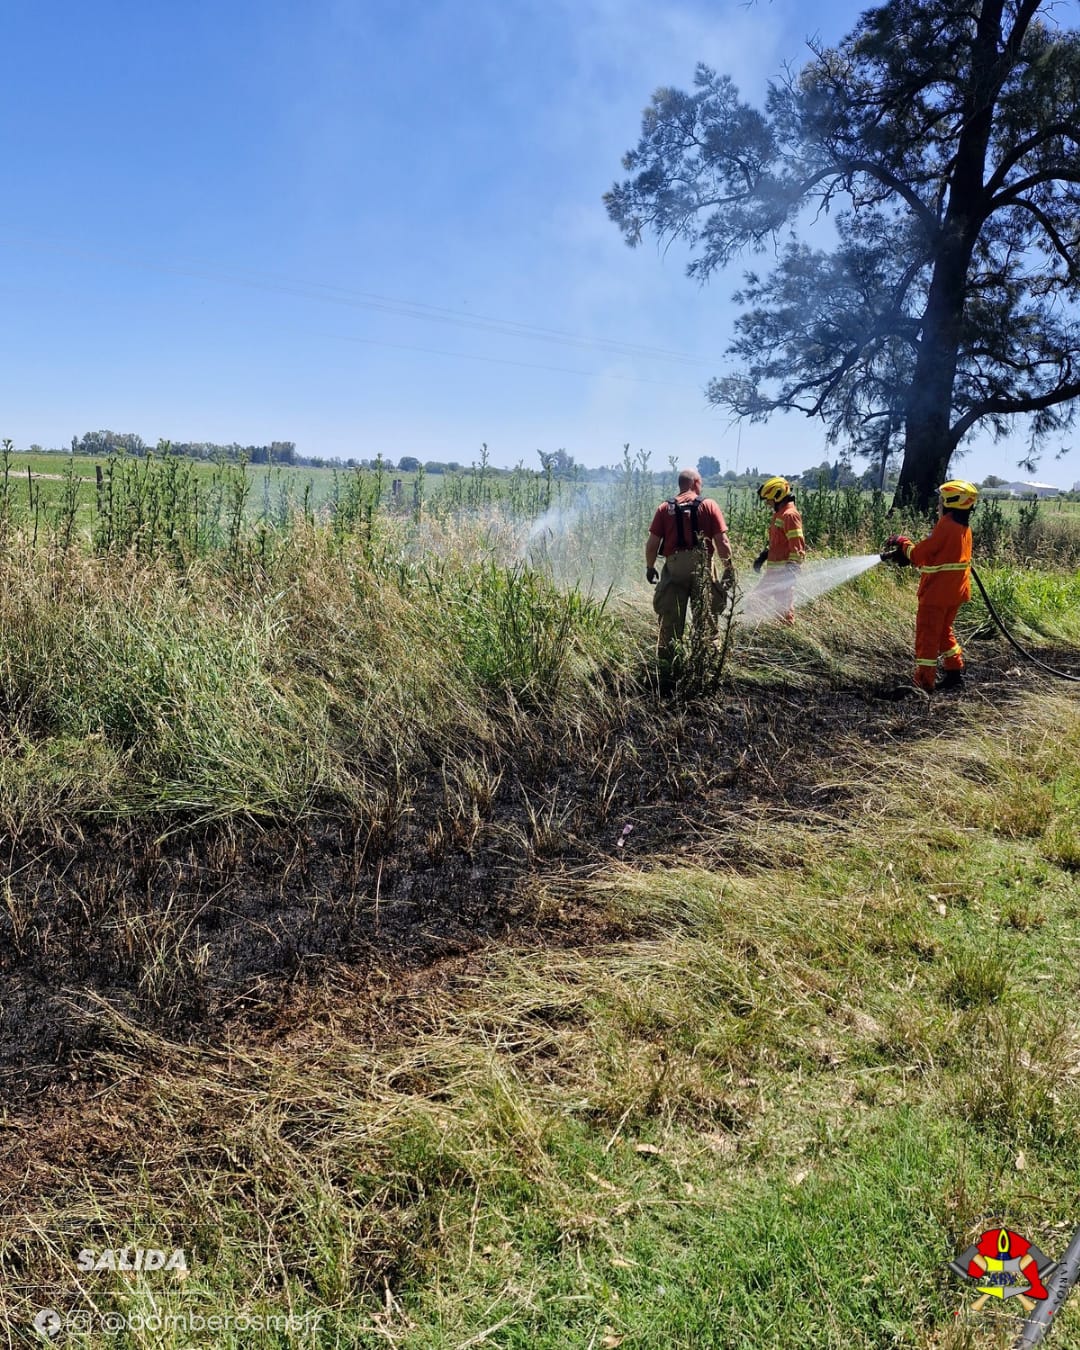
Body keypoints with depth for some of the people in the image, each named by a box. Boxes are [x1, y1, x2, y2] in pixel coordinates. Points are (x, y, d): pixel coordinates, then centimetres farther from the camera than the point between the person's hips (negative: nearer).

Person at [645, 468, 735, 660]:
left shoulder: (665, 508, 3)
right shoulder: (709, 505, -1)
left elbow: (652, 543, 0)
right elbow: (722, 541, -6)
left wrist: (650, 567, 12)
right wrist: (729, 569, 0)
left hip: (673, 567, 1)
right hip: (703, 569, -1)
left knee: (670, 617, 9)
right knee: (706, 617, 9)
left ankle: (666, 658, 15)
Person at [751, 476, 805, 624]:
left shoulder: (789, 515, -15)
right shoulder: (779, 513, 16)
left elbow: (797, 545, -21)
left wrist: (792, 570, -24)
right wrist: (763, 555, 18)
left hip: (784, 569, -11)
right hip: (774, 569, 11)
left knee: (784, 606, -5)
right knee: (761, 597, 15)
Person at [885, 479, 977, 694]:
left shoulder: (945, 526, -19)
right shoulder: (964, 527, 9)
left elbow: (917, 555, -16)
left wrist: (903, 542, 2)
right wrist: (909, 552, 5)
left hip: (936, 593, -9)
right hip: (955, 592, 9)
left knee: (927, 636, -2)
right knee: (944, 631, 23)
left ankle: (924, 683, 2)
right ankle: (955, 673, 28)